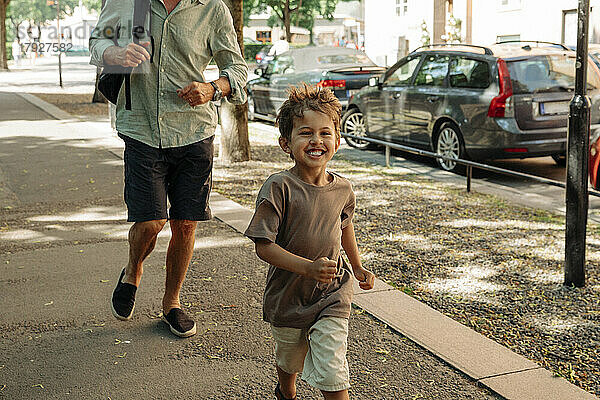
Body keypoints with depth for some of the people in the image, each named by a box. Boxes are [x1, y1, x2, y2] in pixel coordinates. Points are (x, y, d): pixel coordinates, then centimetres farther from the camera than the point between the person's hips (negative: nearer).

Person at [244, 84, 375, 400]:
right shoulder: (279, 188, -20)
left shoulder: (342, 190, -6)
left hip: (332, 295, 1)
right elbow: (263, 246, -22)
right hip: (287, 297, -1)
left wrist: (357, 267, 23)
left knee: (332, 375, -8)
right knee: (289, 361, 23)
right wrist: (308, 267, -32)